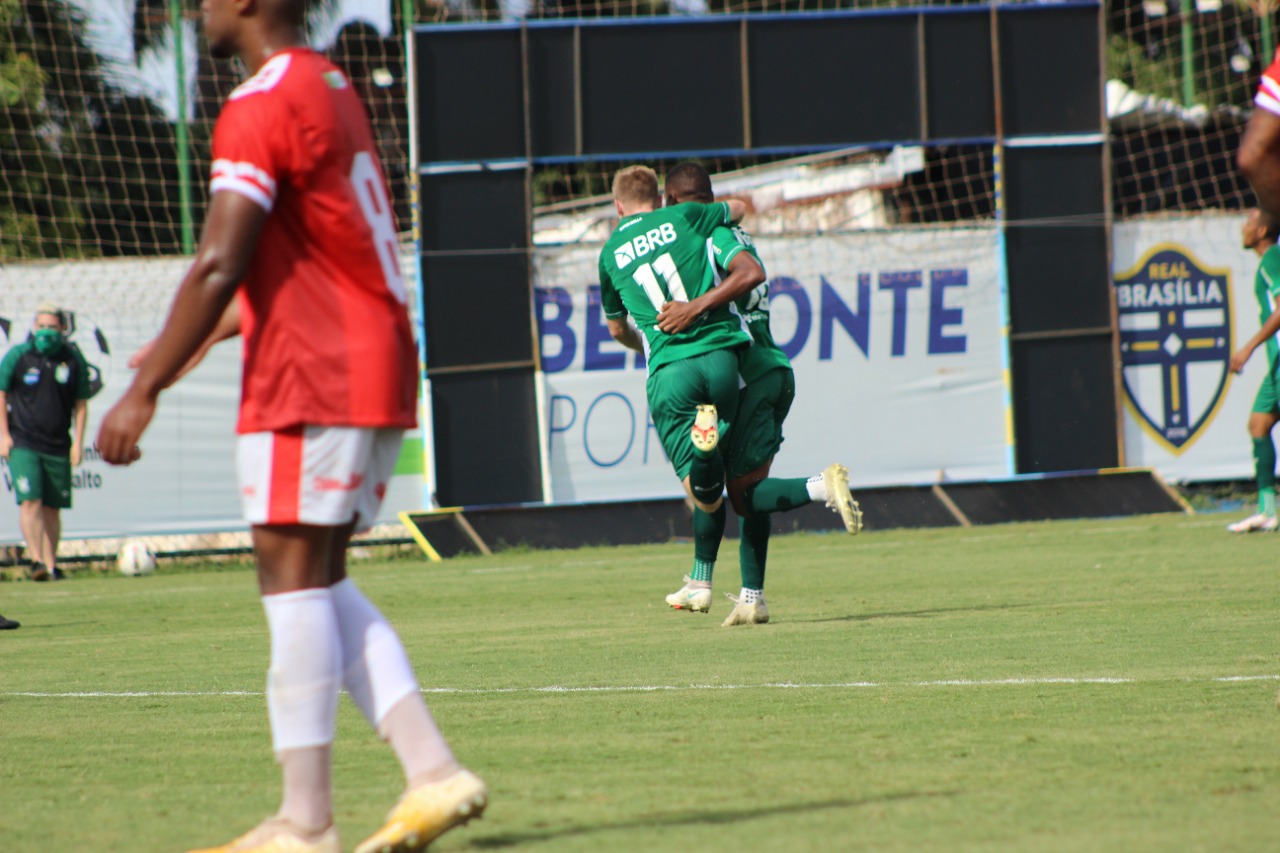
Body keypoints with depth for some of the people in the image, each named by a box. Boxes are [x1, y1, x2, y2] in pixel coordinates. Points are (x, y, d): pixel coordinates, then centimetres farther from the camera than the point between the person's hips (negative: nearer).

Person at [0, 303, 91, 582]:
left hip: (58, 446, 2)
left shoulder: (73, 360, 3)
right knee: (30, 501, -15)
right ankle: (36, 560, -16)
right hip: (23, 442, -2)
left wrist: (78, 442, 3)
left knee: (52, 507, 4)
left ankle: (51, 565, 10)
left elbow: (80, 404, 10)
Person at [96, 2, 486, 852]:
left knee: (293, 574, -6)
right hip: (378, 370, 9)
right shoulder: (334, 90, 19)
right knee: (320, 583, 12)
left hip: (311, 377, -9)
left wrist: (144, 391, -15)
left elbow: (219, 266, -18)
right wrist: (206, 335, 30)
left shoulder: (259, 109, -12)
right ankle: (434, 770, 3)